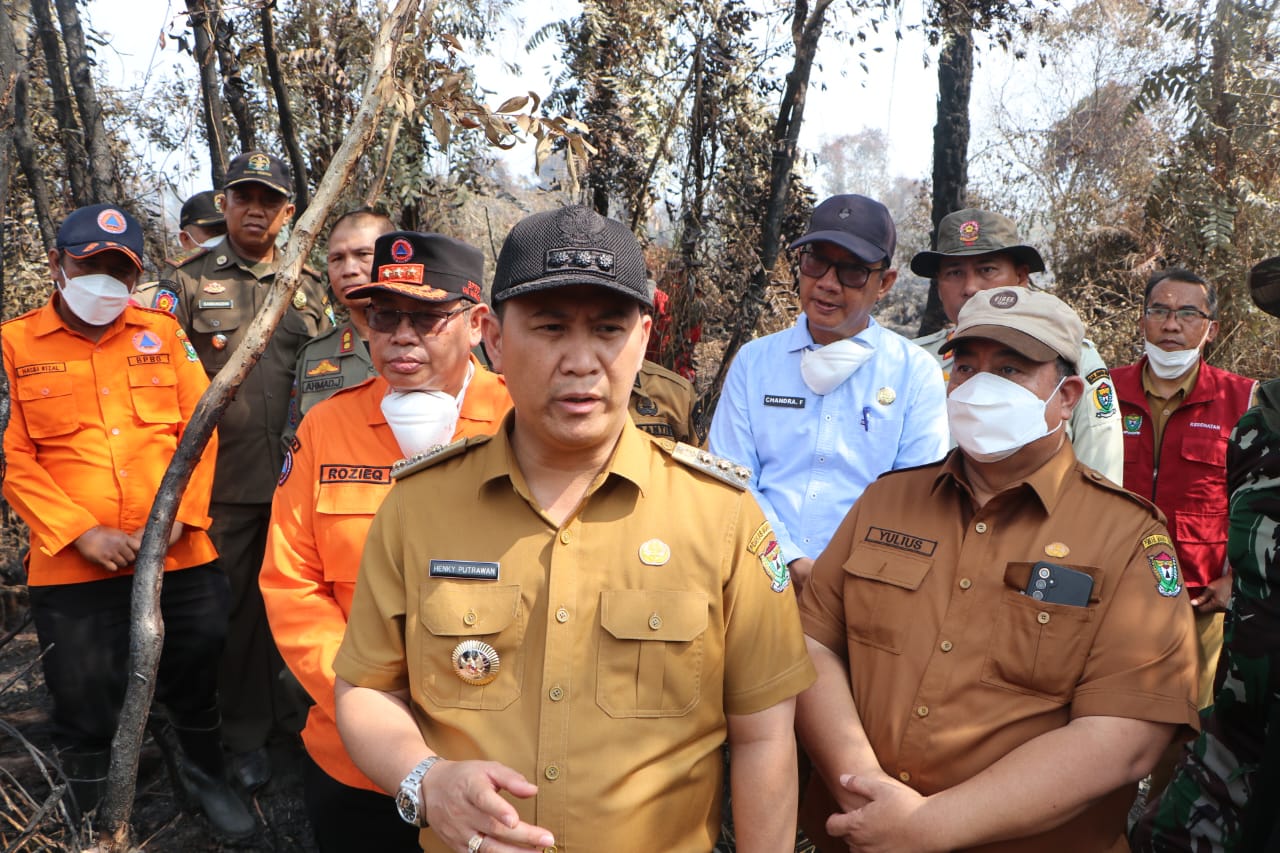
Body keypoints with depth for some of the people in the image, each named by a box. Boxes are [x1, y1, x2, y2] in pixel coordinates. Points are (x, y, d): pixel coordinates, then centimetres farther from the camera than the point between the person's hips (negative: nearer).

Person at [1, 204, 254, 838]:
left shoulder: (163, 334, 5)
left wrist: (176, 518, -11)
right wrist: (81, 533, -14)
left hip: (181, 560, 1)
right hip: (73, 571, -1)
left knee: (196, 683, 17)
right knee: (84, 710, 12)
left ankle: (206, 775, 45)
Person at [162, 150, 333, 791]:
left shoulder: (306, 288, 12)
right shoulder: (188, 281, 4)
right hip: (226, 477, -2)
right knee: (238, 604, 6)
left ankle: (293, 704, 31)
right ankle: (247, 732, 21)